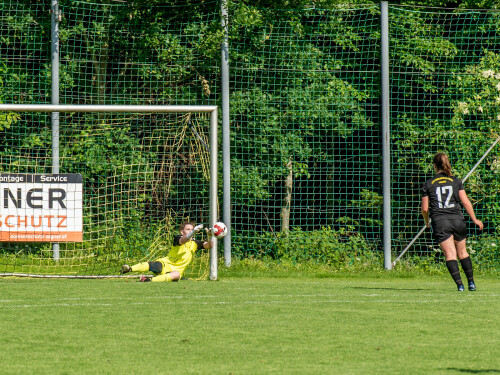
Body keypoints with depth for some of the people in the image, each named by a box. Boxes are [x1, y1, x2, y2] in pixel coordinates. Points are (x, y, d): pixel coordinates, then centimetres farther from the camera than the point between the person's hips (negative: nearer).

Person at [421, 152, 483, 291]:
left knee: (450, 254, -5)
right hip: (457, 219, 2)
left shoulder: (428, 184, 4)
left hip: (440, 222, -2)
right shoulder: (456, 181, 6)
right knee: (462, 252, 17)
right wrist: (474, 219, 13)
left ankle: (459, 284, -17)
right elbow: (466, 202, 2)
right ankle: (471, 282, 18)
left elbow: (424, 208, 5)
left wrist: (427, 222, 25)